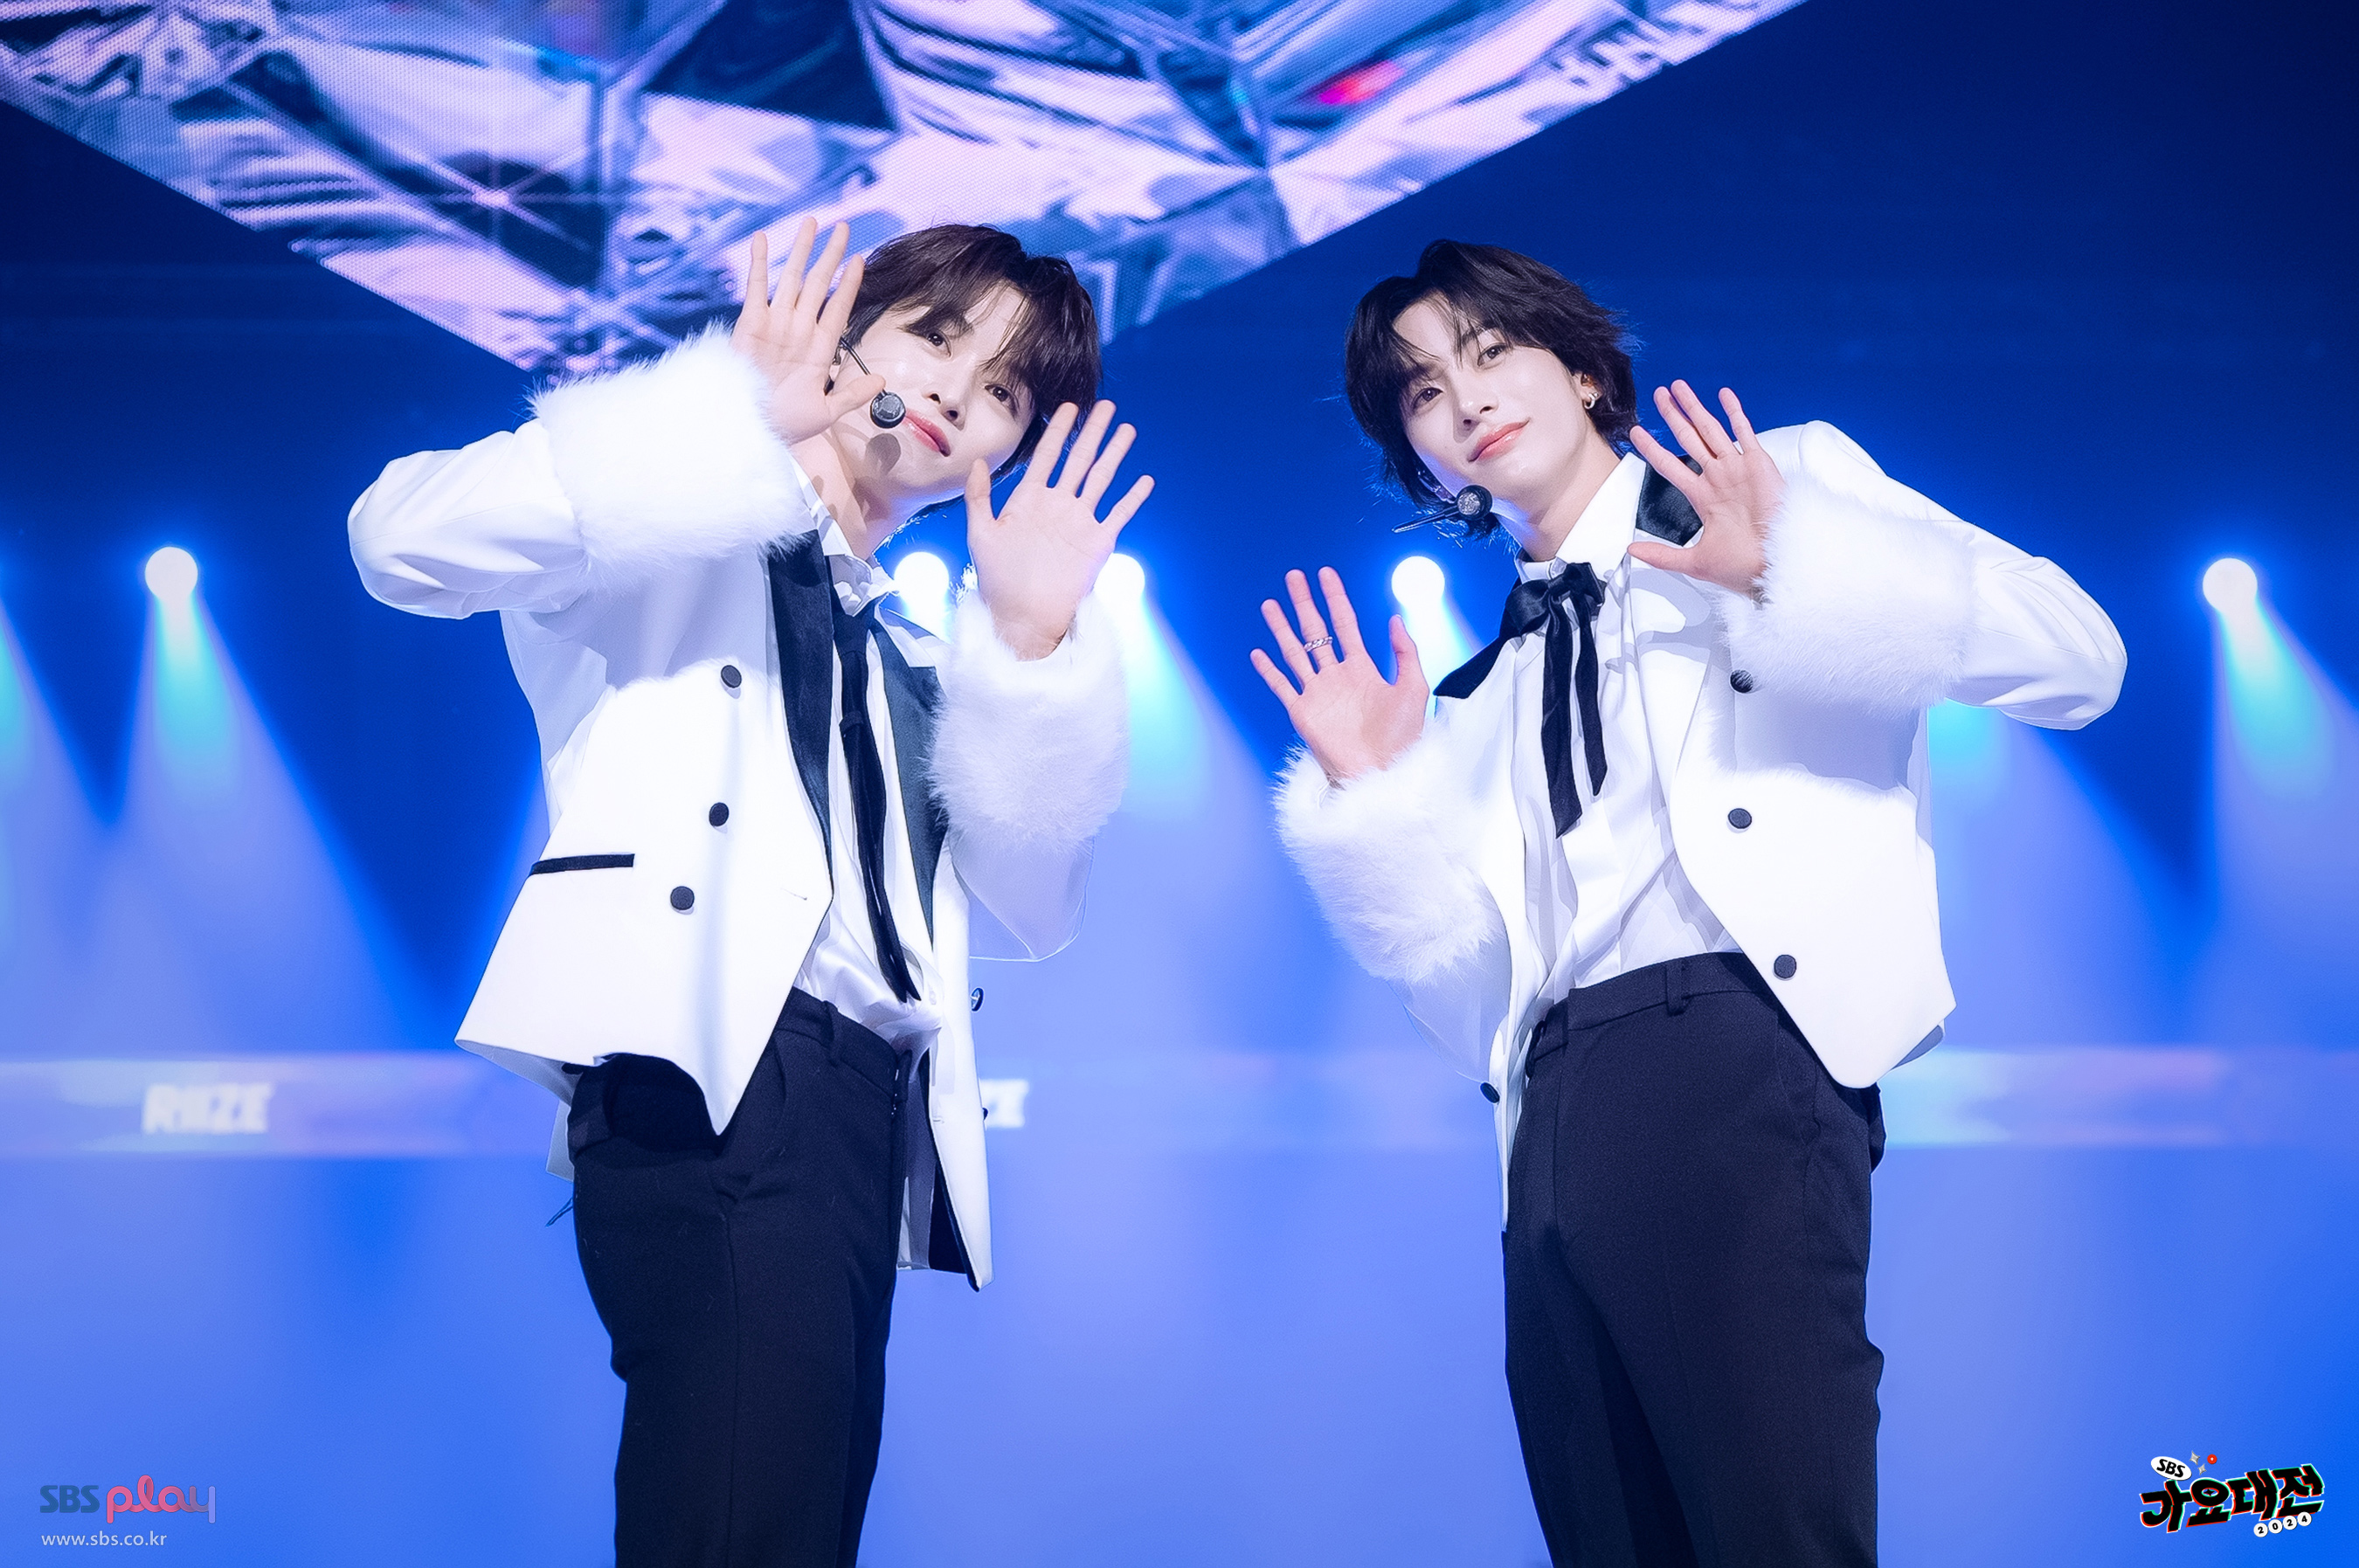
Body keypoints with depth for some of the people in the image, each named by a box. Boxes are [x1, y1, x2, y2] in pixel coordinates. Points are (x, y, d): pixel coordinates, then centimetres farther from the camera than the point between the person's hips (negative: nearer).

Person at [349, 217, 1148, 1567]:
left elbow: (1028, 911, 17)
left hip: (866, 1112, 8)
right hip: (716, 1082, -7)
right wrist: (738, 419, -12)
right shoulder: (679, 534, 11)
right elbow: (412, 538, -9)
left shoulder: (911, 660, 30)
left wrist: (1035, 646, 5)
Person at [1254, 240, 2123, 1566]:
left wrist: (1788, 570, -13)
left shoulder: (1790, 481, 12)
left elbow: (2076, 657, -2)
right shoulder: (1489, 698, 26)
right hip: (1557, 1121, 6)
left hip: (1734, 1060, -6)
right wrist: (1369, 792, 7)